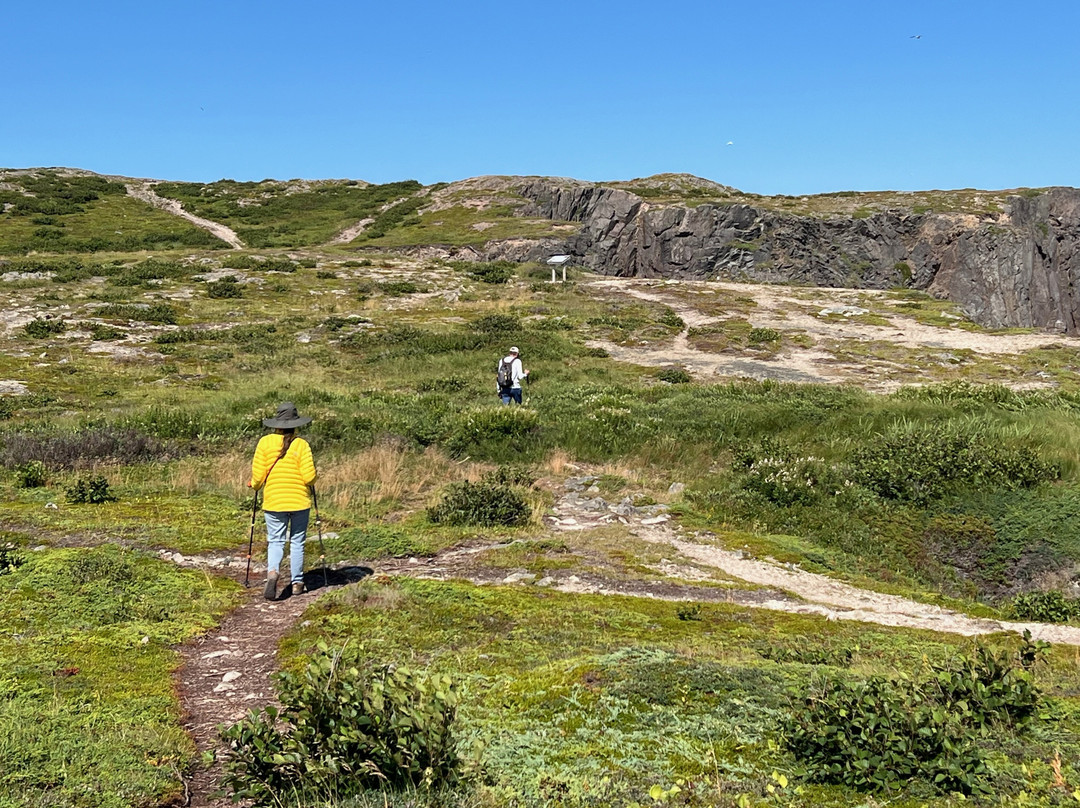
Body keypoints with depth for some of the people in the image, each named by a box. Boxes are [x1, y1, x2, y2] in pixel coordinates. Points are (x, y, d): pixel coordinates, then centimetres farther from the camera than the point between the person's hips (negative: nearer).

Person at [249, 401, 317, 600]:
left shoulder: (265, 442, -3)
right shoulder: (301, 445, -8)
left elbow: (258, 474, -5)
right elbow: (309, 477, -12)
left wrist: (254, 485, 16)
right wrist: (312, 477, 10)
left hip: (273, 501, 1)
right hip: (299, 501, -1)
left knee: (275, 541, 7)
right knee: (297, 542, 12)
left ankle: (272, 571, -20)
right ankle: (297, 583, 17)